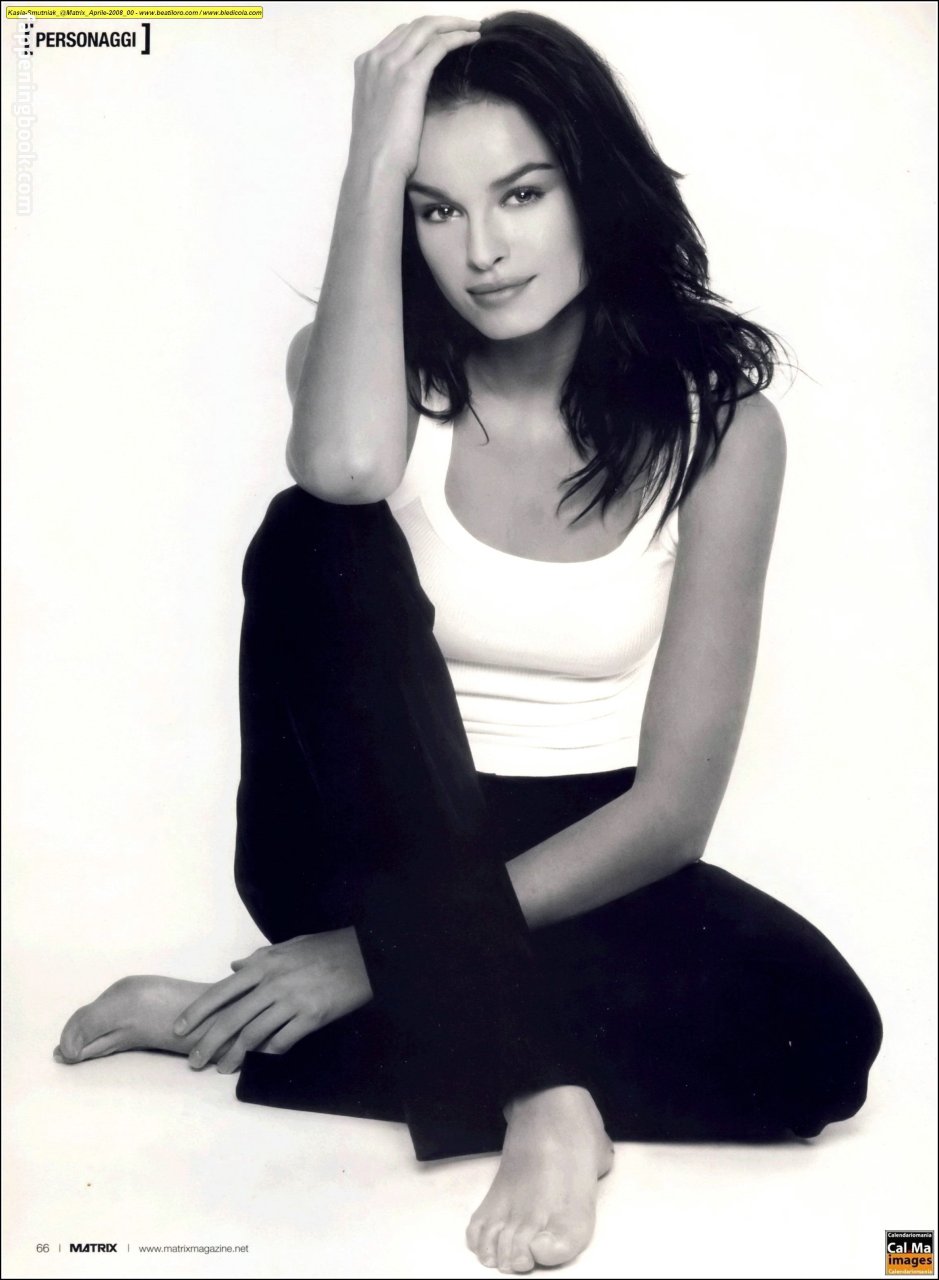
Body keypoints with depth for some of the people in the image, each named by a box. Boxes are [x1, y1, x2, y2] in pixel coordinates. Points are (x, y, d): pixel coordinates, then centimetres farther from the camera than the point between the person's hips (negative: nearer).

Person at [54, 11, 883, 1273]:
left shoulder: (715, 420, -10)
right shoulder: (383, 370, -5)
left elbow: (674, 804, -14)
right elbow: (347, 467, -35)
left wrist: (391, 952, -21)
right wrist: (375, 159, -25)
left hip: (577, 867, 1)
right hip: (363, 851, 0)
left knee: (818, 1027, -29)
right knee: (326, 539, -29)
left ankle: (237, 1016, -22)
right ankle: (537, 1091, -30)